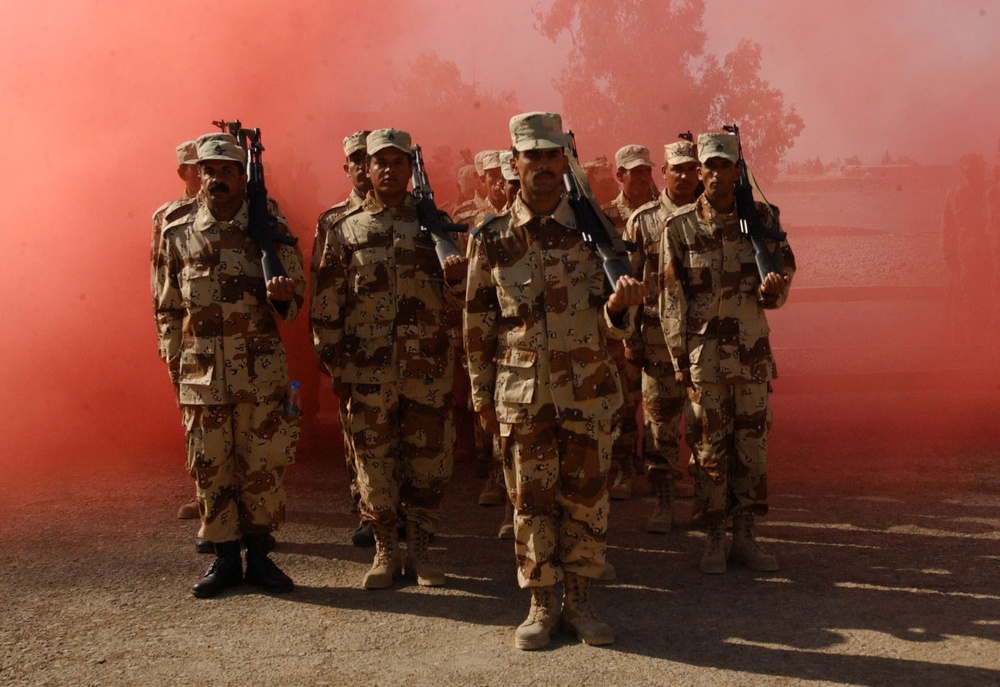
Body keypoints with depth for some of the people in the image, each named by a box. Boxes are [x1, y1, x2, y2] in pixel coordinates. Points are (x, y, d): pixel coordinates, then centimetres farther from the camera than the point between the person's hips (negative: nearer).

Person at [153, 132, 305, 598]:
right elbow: (167, 309, 12)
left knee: (263, 465, 4)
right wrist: (174, 364, 7)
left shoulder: (272, 230, 1)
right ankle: (225, 559, 21)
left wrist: (283, 295, -21)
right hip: (201, 375, 1)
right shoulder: (176, 237, 5)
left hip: (262, 372, -1)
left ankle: (259, 556, 20)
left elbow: (295, 294, 3)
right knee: (211, 468, 8)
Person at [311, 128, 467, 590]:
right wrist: (335, 364, 1)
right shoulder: (345, 230, 6)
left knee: (429, 459, 6)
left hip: (428, 369, 1)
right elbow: (326, 305, 6)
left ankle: (418, 549, 20)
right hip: (367, 370, 0)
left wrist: (456, 278, -16)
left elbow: (458, 302, 6)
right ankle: (385, 551, 19)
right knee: (375, 460, 5)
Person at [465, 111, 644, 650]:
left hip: (588, 392, 1)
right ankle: (542, 606, 20)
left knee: (586, 498, 7)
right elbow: (478, 324, 7)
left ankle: (578, 601, 22)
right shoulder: (491, 239, 0)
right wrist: (482, 394, 7)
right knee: (532, 501, 6)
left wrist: (619, 305, -22)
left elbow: (612, 327, 2)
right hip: (522, 395, 0)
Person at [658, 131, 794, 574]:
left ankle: (745, 536, 19)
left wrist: (771, 288, -16)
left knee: (753, 446, 7)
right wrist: (679, 360, -4)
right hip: (704, 353, -2)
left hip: (754, 351, 2)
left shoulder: (763, 218, 4)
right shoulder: (679, 227, -2)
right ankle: (716, 539, 16)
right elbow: (672, 299, -1)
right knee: (710, 449, 4)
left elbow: (783, 272, 9)